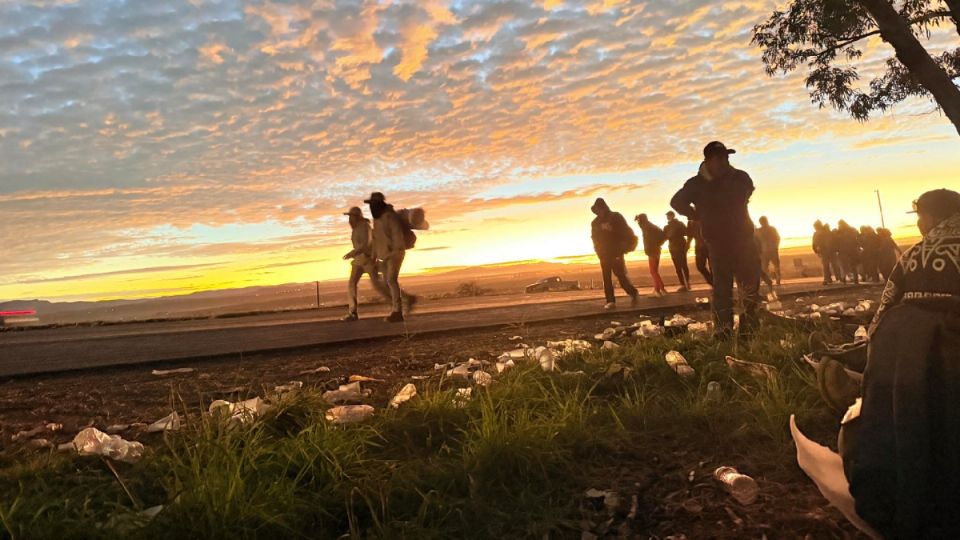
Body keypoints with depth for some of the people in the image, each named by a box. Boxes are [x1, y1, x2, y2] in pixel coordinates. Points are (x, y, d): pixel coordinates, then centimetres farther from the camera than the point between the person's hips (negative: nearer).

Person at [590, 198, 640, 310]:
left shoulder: (616, 217, -6)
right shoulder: (596, 222, 6)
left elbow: (627, 234, -6)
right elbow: (595, 239, 12)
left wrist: (621, 250, -12)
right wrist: (599, 252, 1)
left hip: (616, 253, -4)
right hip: (604, 255, 4)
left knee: (621, 275, -6)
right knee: (606, 278, 0)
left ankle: (633, 292, 16)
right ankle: (610, 301, 2)